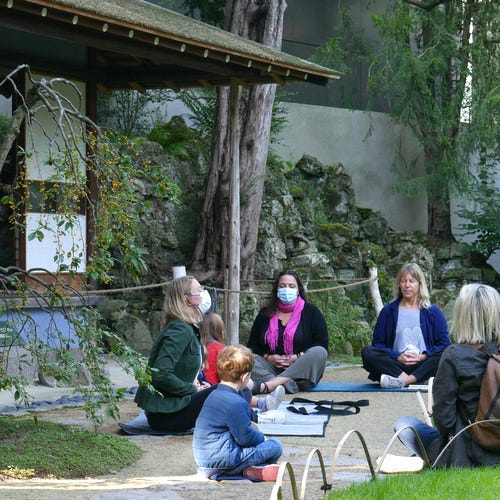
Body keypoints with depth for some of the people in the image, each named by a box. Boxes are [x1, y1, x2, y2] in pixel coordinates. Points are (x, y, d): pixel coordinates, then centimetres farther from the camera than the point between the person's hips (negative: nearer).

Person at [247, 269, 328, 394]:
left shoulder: (311, 312, 7)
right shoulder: (265, 314, 14)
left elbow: (322, 345, -2)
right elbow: (252, 346, 13)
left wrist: (297, 358, -15)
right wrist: (268, 357, -8)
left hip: (301, 373, -2)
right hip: (271, 370, 2)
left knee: (319, 353, -32)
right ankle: (285, 385, -47)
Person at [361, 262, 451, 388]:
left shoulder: (433, 312, 13)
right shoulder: (388, 311, 15)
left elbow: (444, 345, 5)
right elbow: (378, 343, 9)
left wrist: (423, 356, -11)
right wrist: (397, 357, -8)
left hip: (422, 366, 0)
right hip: (395, 366, 0)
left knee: (445, 354, -31)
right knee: (367, 352, -25)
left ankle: (404, 380, -47)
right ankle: (404, 378, -43)